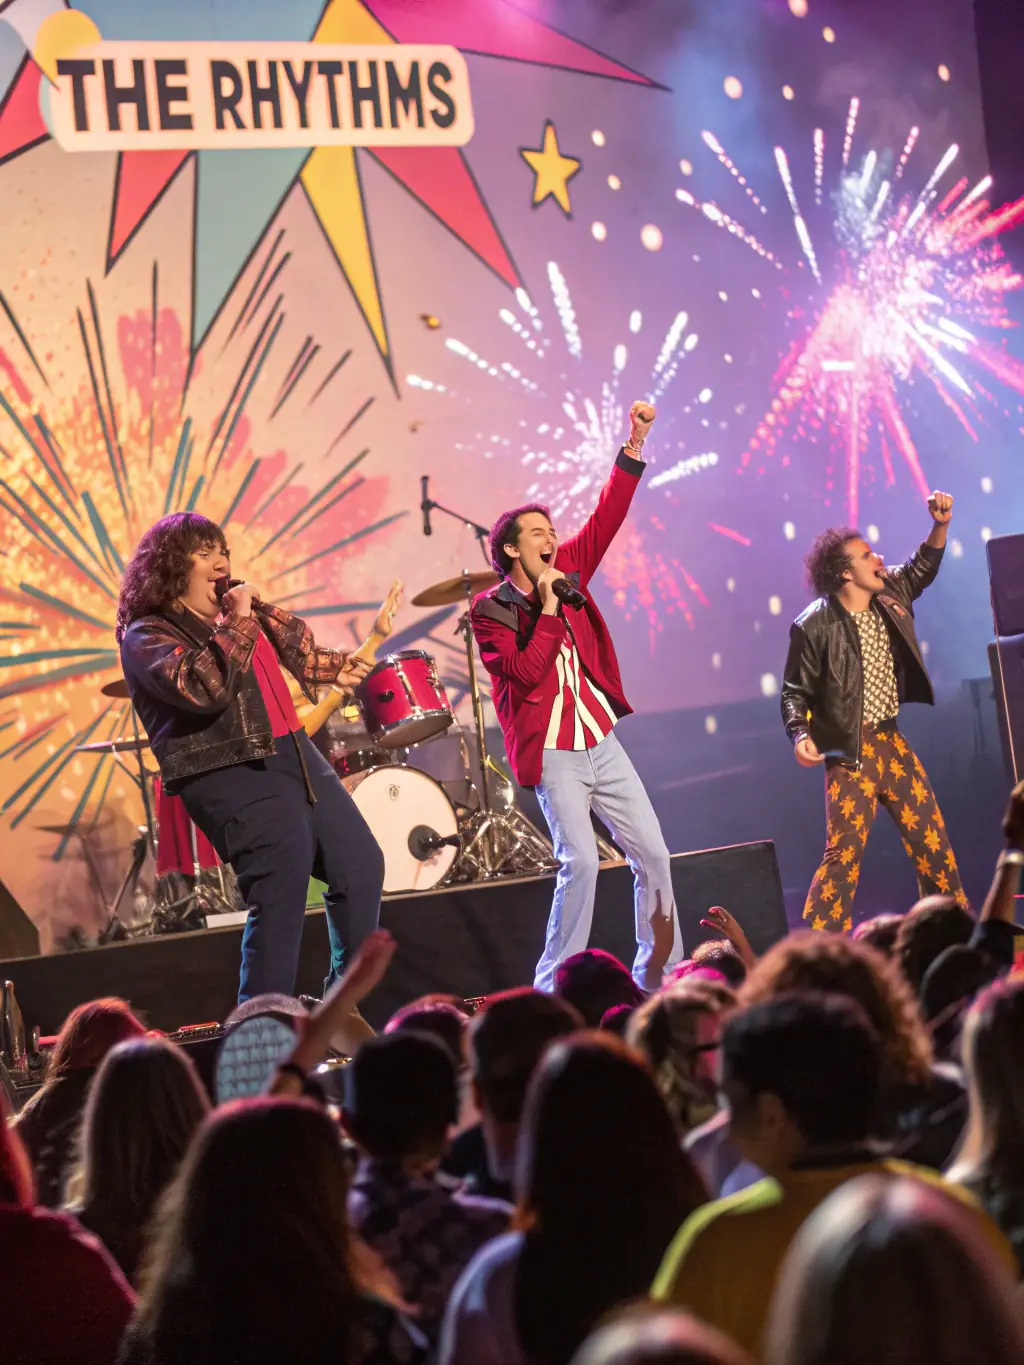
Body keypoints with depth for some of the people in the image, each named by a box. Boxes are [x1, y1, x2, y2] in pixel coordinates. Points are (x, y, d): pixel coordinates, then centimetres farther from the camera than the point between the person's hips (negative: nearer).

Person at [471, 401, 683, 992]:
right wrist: (548, 608, -19)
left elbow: (606, 519, 2)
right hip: (553, 755, -6)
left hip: (602, 741, 6)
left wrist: (634, 447, -6)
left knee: (653, 853, 4)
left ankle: (659, 976, 16)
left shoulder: (567, 571, 7)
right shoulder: (491, 610, -8)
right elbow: (525, 672, -20)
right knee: (581, 861, -16)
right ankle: (553, 991, -6)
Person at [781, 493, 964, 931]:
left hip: (891, 741, 7)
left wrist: (940, 525, 10)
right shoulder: (815, 625, -14)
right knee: (844, 850, -10)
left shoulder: (889, 596, 4)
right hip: (851, 750, -7)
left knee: (931, 837, 12)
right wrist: (801, 734, -24)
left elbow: (921, 569, 24)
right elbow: (796, 690, -8)